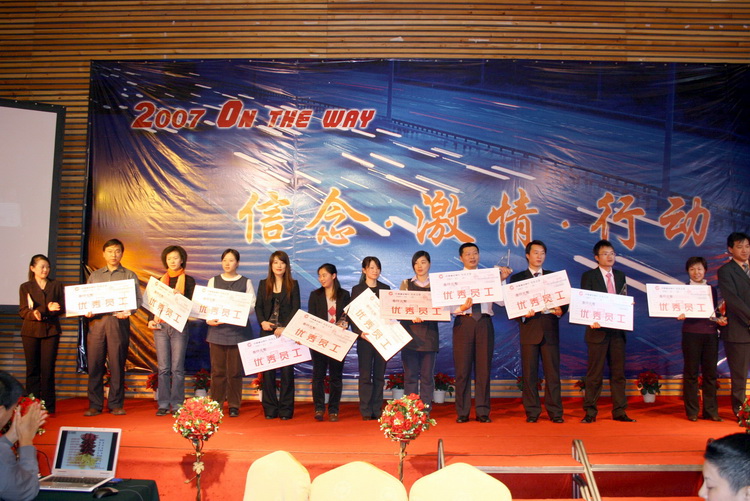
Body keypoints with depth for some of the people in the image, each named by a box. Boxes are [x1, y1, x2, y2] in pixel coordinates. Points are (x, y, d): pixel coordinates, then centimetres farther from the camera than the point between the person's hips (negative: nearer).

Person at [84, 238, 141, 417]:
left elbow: (138, 299, 4)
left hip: (119, 322, -2)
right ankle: (95, 404, 8)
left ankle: (116, 404, 6)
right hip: (96, 322, 2)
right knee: (95, 364, 0)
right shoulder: (94, 275, 20)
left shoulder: (129, 275, 12)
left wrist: (128, 311, -14)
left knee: (117, 365, -2)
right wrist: (87, 311, -4)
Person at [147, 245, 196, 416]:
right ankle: (163, 404, 9)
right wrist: (151, 320, -1)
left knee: (177, 368, -3)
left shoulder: (188, 281, 6)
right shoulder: (160, 281, 16)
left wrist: (179, 297, -17)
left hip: (179, 326, -3)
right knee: (163, 368, 3)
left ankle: (177, 404, 4)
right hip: (160, 326, 3)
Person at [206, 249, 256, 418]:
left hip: (238, 330, -1)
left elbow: (252, 306, 1)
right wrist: (209, 319, -13)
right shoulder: (213, 281, 13)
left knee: (235, 370, 0)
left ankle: (234, 406, 9)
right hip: (217, 329, 1)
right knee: (217, 369, 1)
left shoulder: (246, 282, 9)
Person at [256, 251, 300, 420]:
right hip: (267, 332, 2)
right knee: (268, 371, 3)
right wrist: (262, 322, -11)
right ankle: (270, 409, 11)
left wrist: (284, 328, -14)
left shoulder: (293, 285, 4)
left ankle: (286, 409, 6)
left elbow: (296, 309, -2)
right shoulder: (263, 284, 12)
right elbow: (258, 306, 9)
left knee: (287, 371, -1)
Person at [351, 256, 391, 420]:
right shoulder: (357, 289, 4)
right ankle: (366, 411, 4)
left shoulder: (385, 289, 11)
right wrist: (359, 332, -15)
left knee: (379, 374, 5)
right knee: (365, 375, -1)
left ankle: (377, 410, 11)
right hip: (365, 337, -2)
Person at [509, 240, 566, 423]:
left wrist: (560, 310, -8)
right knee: (529, 372, 0)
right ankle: (532, 412, 7)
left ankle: (555, 412, 6)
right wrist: (522, 314, -14)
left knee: (552, 372, 0)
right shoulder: (517, 278, 9)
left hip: (550, 330, 2)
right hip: (529, 329, -1)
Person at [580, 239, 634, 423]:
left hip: (617, 330, 5)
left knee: (618, 372, 8)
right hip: (598, 330, -5)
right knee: (594, 373, 0)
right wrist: (592, 320, -22)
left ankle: (619, 412, 16)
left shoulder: (620, 276, 14)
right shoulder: (588, 276, 0)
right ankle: (590, 412, 7)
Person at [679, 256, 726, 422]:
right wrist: (681, 315, -22)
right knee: (691, 372, 1)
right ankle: (692, 411, 7)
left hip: (710, 334, 3)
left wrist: (720, 319, -4)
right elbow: (679, 311, 0)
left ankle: (711, 411, 12)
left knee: (710, 372, 5)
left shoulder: (711, 289, 13)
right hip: (691, 333, -3)